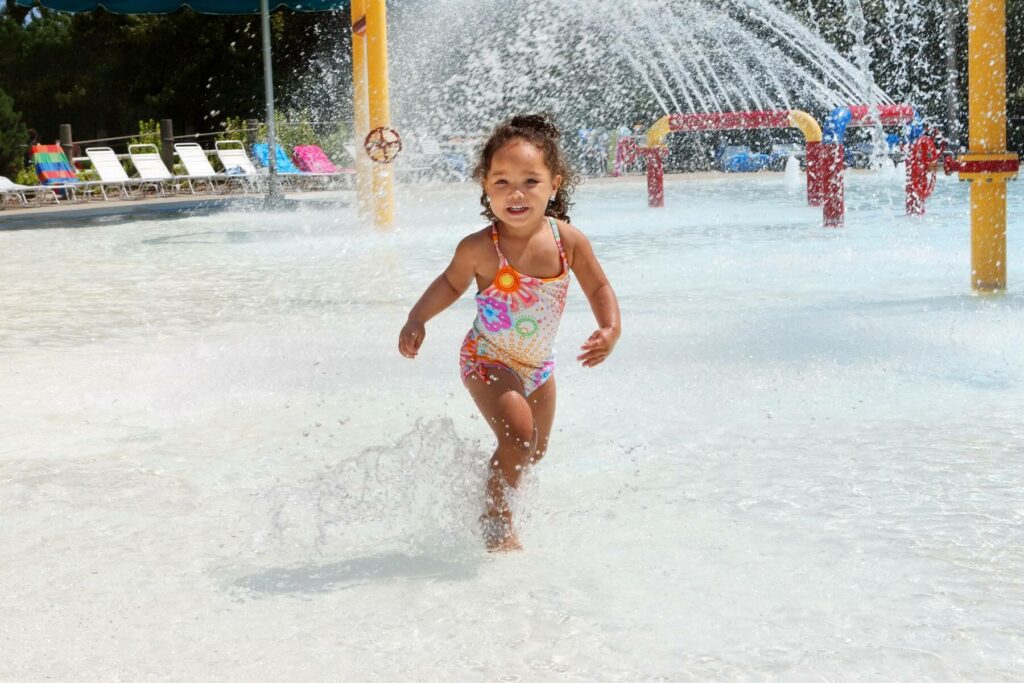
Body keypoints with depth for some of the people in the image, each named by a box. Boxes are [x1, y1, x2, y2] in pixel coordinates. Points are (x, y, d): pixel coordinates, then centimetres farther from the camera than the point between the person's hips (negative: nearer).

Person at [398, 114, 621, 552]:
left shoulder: (569, 241, -17)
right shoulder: (479, 248, -23)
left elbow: (599, 288, -3)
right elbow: (452, 283, -2)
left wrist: (610, 329, -19)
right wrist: (417, 319, -13)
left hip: (538, 365, 5)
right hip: (487, 359, -5)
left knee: (536, 450, 19)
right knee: (518, 433, -24)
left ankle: (494, 492, 48)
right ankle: (495, 521, -2)